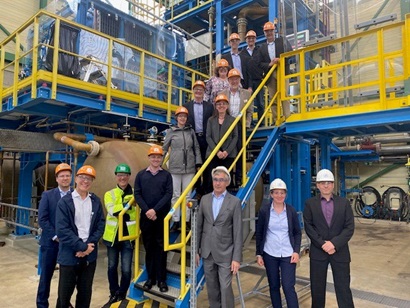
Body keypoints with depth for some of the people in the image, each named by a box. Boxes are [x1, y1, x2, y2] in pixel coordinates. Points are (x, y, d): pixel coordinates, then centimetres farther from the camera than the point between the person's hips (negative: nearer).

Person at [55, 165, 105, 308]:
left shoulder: (96, 201, 6)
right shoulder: (65, 201, -6)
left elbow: (100, 225, 3)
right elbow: (62, 230, -12)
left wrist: (89, 245, -10)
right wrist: (82, 246, -15)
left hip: (90, 254, 3)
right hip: (69, 255, -3)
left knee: (85, 291, 14)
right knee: (65, 292, 9)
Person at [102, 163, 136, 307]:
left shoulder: (135, 193, -1)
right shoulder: (109, 194, -1)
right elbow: (112, 211, -20)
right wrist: (126, 203, -33)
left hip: (128, 236, -1)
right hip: (112, 236, 1)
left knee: (126, 269, 1)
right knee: (112, 267, 14)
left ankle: (122, 295, 22)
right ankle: (113, 294, 33)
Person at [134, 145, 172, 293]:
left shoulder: (166, 175, 4)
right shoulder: (141, 175, 7)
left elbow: (169, 194, -5)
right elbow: (137, 194, 1)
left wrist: (155, 210, -15)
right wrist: (147, 210, -12)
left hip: (162, 216, -1)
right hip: (146, 216, 1)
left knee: (161, 247, 4)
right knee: (148, 247, 10)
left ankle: (162, 279, 13)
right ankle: (150, 277, 22)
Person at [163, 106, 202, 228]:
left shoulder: (191, 131, 8)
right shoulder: (171, 131, 2)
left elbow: (196, 148, 11)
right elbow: (164, 148, 6)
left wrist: (198, 163, 5)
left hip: (189, 167, 2)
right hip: (175, 167, -2)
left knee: (187, 195, 8)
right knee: (175, 195, 3)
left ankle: (187, 220, 17)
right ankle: (175, 220, 14)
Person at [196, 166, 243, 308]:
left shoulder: (235, 202, -7)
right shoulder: (204, 199, 3)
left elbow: (237, 232, -9)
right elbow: (199, 226, 7)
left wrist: (237, 258, -11)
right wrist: (196, 250, 7)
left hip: (225, 253, -3)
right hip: (207, 251, 4)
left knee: (225, 288, -1)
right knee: (212, 288, 15)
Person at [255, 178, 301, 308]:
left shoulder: (291, 211, -2)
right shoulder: (264, 210, -6)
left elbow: (297, 233, 5)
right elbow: (259, 233, 0)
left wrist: (296, 251, -6)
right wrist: (258, 254, -1)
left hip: (288, 255, 0)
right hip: (269, 254, 0)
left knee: (288, 287, -4)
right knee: (274, 286, 13)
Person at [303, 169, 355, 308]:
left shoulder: (344, 202, 3)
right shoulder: (310, 203, 1)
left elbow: (349, 228, -3)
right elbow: (308, 227, -4)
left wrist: (334, 243, -15)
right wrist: (323, 244, -14)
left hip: (340, 251, 0)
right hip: (318, 251, 0)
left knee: (343, 288, 6)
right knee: (317, 287, 11)